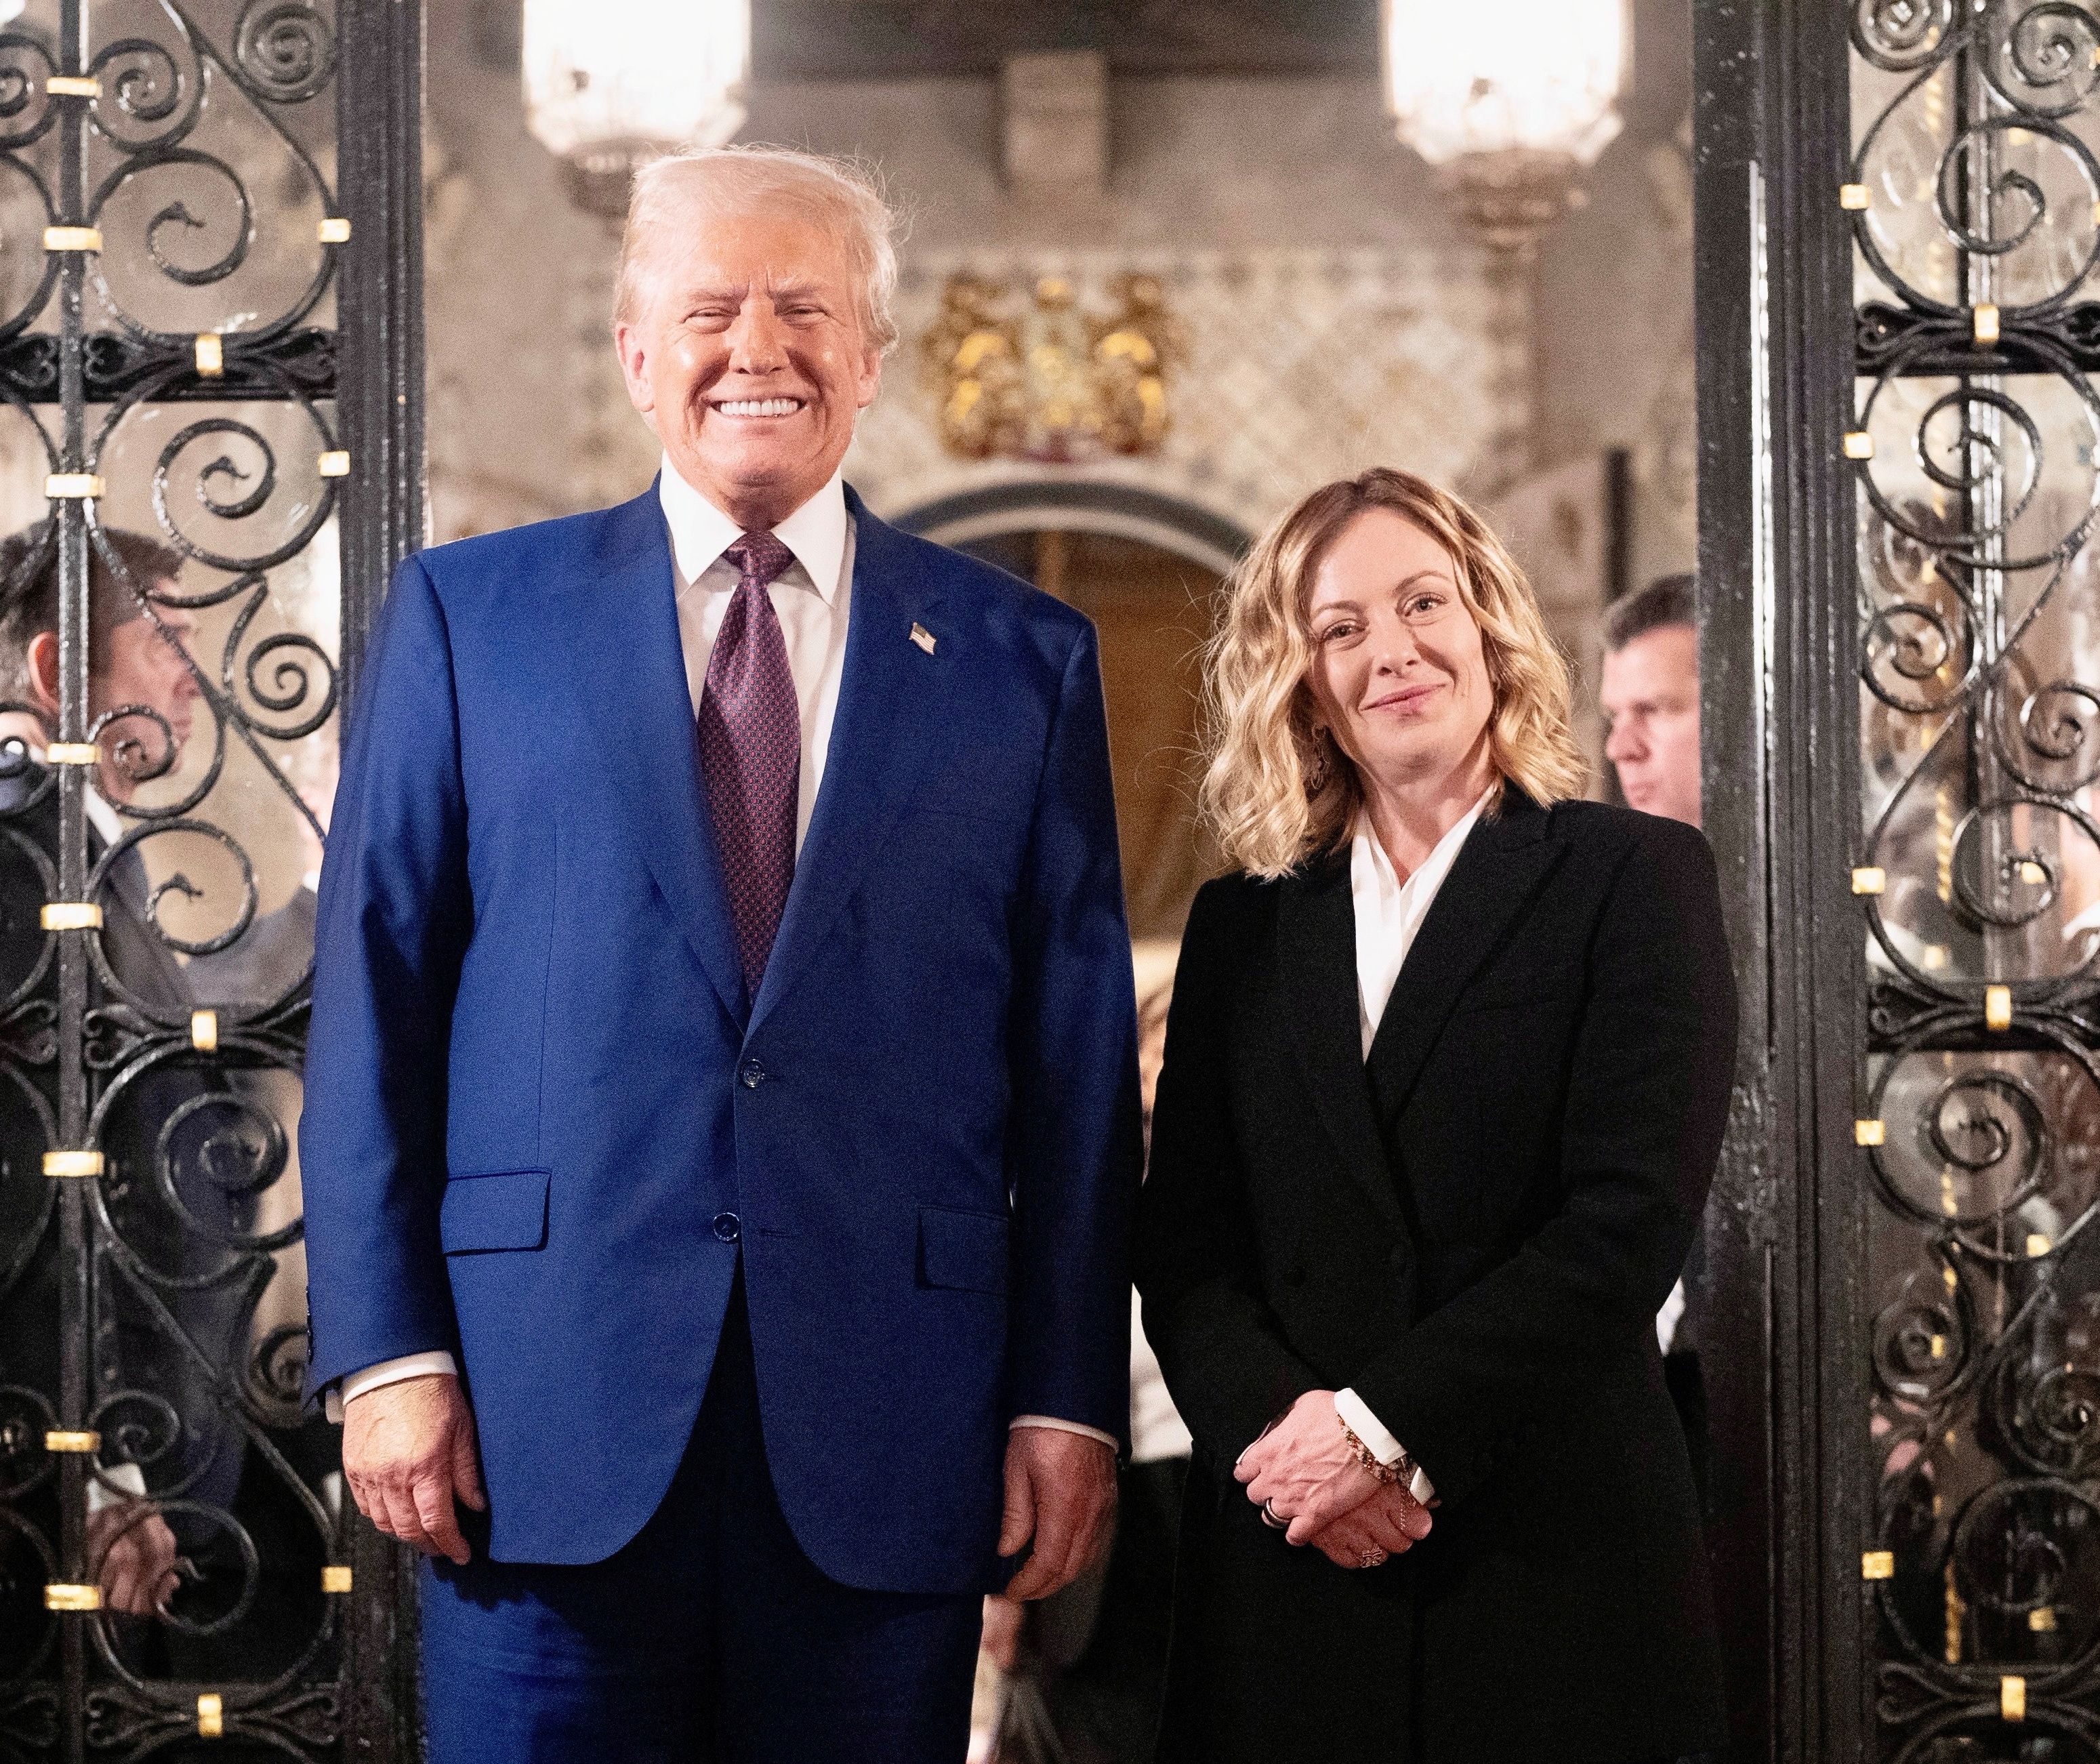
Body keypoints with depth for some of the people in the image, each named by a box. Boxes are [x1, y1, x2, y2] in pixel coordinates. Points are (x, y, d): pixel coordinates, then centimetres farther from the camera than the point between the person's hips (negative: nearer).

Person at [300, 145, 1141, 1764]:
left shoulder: (1021, 658, 9)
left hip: (885, 1433, 1)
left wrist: (1071, 1398, 2)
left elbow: (1079, 1054, 7)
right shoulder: (468, 615, 7)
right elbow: (373, 1002, 4)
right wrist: (384, 1353, -3)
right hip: (548, 1415, -1)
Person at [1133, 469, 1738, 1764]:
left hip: (1556, 1557, -3)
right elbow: (1182, 1240, 6)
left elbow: (1634, 1216, -9)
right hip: (1285, 1566, 3)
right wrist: (1274, 1425, -13)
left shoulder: (1636, 877, 1)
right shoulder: (1241, 926, 12)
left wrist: (1384, 1424, -13)